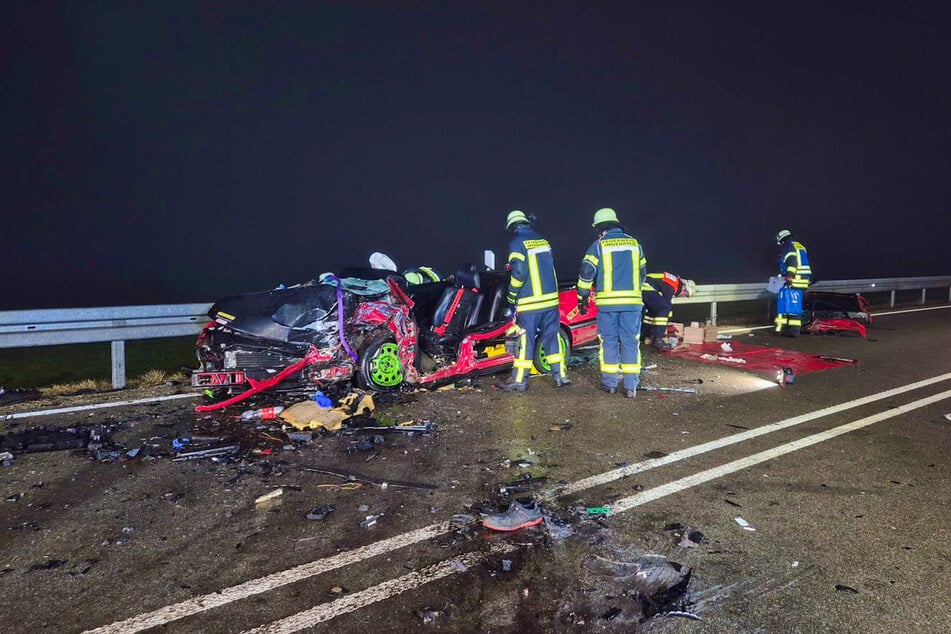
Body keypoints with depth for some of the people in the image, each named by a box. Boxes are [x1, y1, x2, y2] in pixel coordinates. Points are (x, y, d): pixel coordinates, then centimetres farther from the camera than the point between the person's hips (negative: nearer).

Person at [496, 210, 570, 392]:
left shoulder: (517, 244, -8)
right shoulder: (543, 240, 13)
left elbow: (519, 273, -15)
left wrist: (511, 300, -9)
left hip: (530, 302, -6)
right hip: (550, 299, 6)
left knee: (525, 340, 0)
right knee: (552, 336, 12)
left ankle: (519, 381, 6)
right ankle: (560, 376, 15)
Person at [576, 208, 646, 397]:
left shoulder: (598, 245, -1)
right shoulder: (635, 244, 11)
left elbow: (586, 273, -6)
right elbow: (642, 273, 17)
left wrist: (582, 298, 3)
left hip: (607, 302, -2)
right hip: (632, 301, 2)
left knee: (609, 341, 7)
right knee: (630, 342, 5)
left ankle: (609, 383, 14)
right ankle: (630, 386, 4)